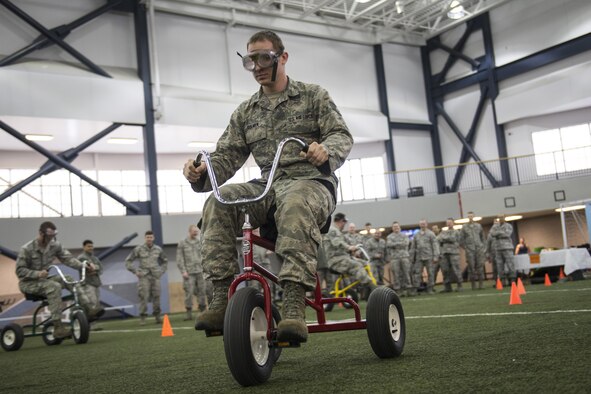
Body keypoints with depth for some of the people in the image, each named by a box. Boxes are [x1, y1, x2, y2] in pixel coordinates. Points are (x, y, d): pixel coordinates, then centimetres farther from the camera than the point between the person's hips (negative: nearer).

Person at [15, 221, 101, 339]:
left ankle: (88, 309, -18)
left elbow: (67, 258, -8)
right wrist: (37, 274, -32)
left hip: (44, 280, 6)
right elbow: (20, 270, -16)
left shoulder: (54, 245, -1)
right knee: (54, 287, -33)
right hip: (28, 283, -6)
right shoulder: (27, 249, -15)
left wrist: (83, 266, -25)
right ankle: (58, 327, -37)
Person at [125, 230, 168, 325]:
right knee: (143, 297, -7)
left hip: (155, 276, 3)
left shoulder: (158, 249, 9)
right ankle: (142, 317, -1)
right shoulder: (138, 249, 0)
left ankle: (157, 316, 12)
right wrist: (135, 271, -2)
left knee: (156, 296, 2)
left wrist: (161, 271, 12)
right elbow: (128, 261, 4)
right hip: (144, 276, -3)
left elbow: (165, 261, 23)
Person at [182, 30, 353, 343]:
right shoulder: (245, 112, 19)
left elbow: (342, 135, -2)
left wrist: (326, 150, -26)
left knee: (294, 204, -41)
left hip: (310, 181, -4)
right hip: (266, 187, 4)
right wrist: (201, 173, -11)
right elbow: (227, 156, 12)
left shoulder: (313, 96, 10)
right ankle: (223, 297, -27)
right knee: (219, 201, -27)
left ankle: (294, 305, -46)